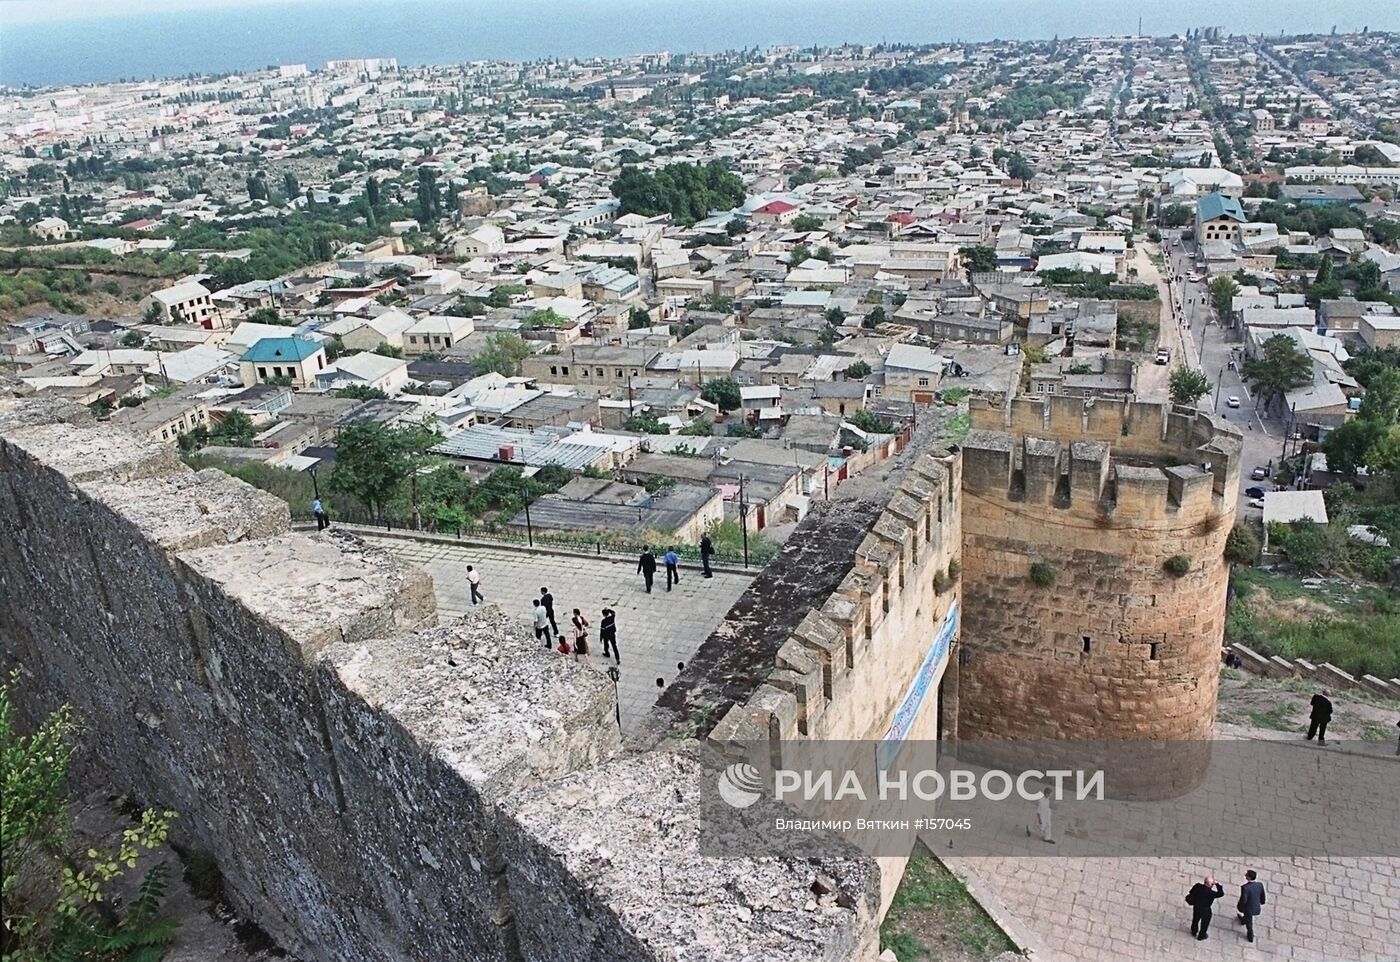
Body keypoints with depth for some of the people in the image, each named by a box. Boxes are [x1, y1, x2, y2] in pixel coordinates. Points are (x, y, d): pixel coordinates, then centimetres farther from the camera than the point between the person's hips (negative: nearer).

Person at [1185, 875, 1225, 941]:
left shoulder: (1197, 886, -22)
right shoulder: (1210, 893, -38)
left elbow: (1191, 893, -7)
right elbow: (1221, 894, -30)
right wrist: (1217, 884, -28)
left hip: (1196, 907, 4)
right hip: (1205, 910, -4)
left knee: (1195, 919, 31)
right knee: (1204, 923, 25)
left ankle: (1194, 931, 56)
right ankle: (1201, 936, 47)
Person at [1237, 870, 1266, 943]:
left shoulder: (1245, 887, -39)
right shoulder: (1260, 885, -23)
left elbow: (1243, 900, -28)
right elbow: (1262, 896, -5)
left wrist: (1239, 906, -6)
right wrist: (1262, 903, 17)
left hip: (1248, 908, -5)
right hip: (1256, 907, 5)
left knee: (1249, 923, 23)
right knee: (1248, 915, 38)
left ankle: (1250, 936, 46)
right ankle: (1243, 920, 67)